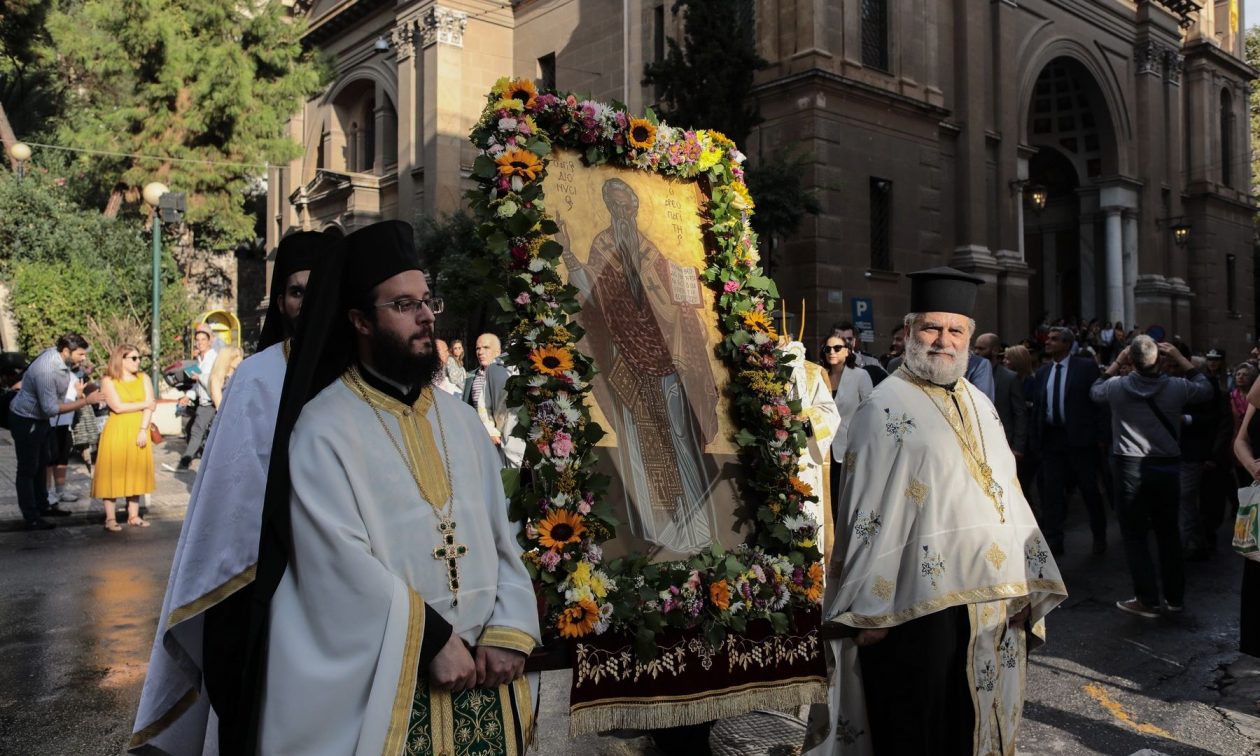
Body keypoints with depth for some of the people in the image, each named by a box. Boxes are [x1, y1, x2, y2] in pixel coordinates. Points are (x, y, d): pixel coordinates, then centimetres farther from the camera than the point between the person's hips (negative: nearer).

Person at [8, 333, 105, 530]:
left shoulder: (60, 356, -9)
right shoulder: (46, 370, -35)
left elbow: (68, 372, 17)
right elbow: (51, 408, -34)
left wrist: (78, 387, 1)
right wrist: (85, 401, -32)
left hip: (40, 418, 10)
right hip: (25, 421, -10)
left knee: (41, 464, 21)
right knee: (28, 469, -2)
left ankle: (42, 506, 35)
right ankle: (31, 519, 3)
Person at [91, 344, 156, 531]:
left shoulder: (143, 379, 8)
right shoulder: (108, 381, -2)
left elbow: (150, 406, -1)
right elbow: (118, 407, -13)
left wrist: (143, 430, -11)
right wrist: (144, 404, -4)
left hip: (139, 432, 4)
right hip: (116, 431, -4)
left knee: (136, 472, 6)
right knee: (113, 473, -3)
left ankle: (133, 515, 13)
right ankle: (110, 518, 0)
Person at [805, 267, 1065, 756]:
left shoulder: (979, 404, 13)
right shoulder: (887, 409, -10)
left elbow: (1006, 495, 13)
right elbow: (870, 512, -13)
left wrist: (1023, 585, 8)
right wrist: (871, 612, -14)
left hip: (994, 603, 7)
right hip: (922, 607, -7)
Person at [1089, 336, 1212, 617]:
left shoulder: (1117, 387, -10)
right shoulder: (1176, 387, -8)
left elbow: (1095, 391, 13)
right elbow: (1206, 389, 14)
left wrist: (1116, 364, 13)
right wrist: (1180, 359, 10)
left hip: (1128, 467, -2)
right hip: (1167, 467, 2)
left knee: (1134, 535, 5)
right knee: (1168, 533, 15)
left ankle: (1147, 599, 4)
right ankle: (1174, 596, 24)